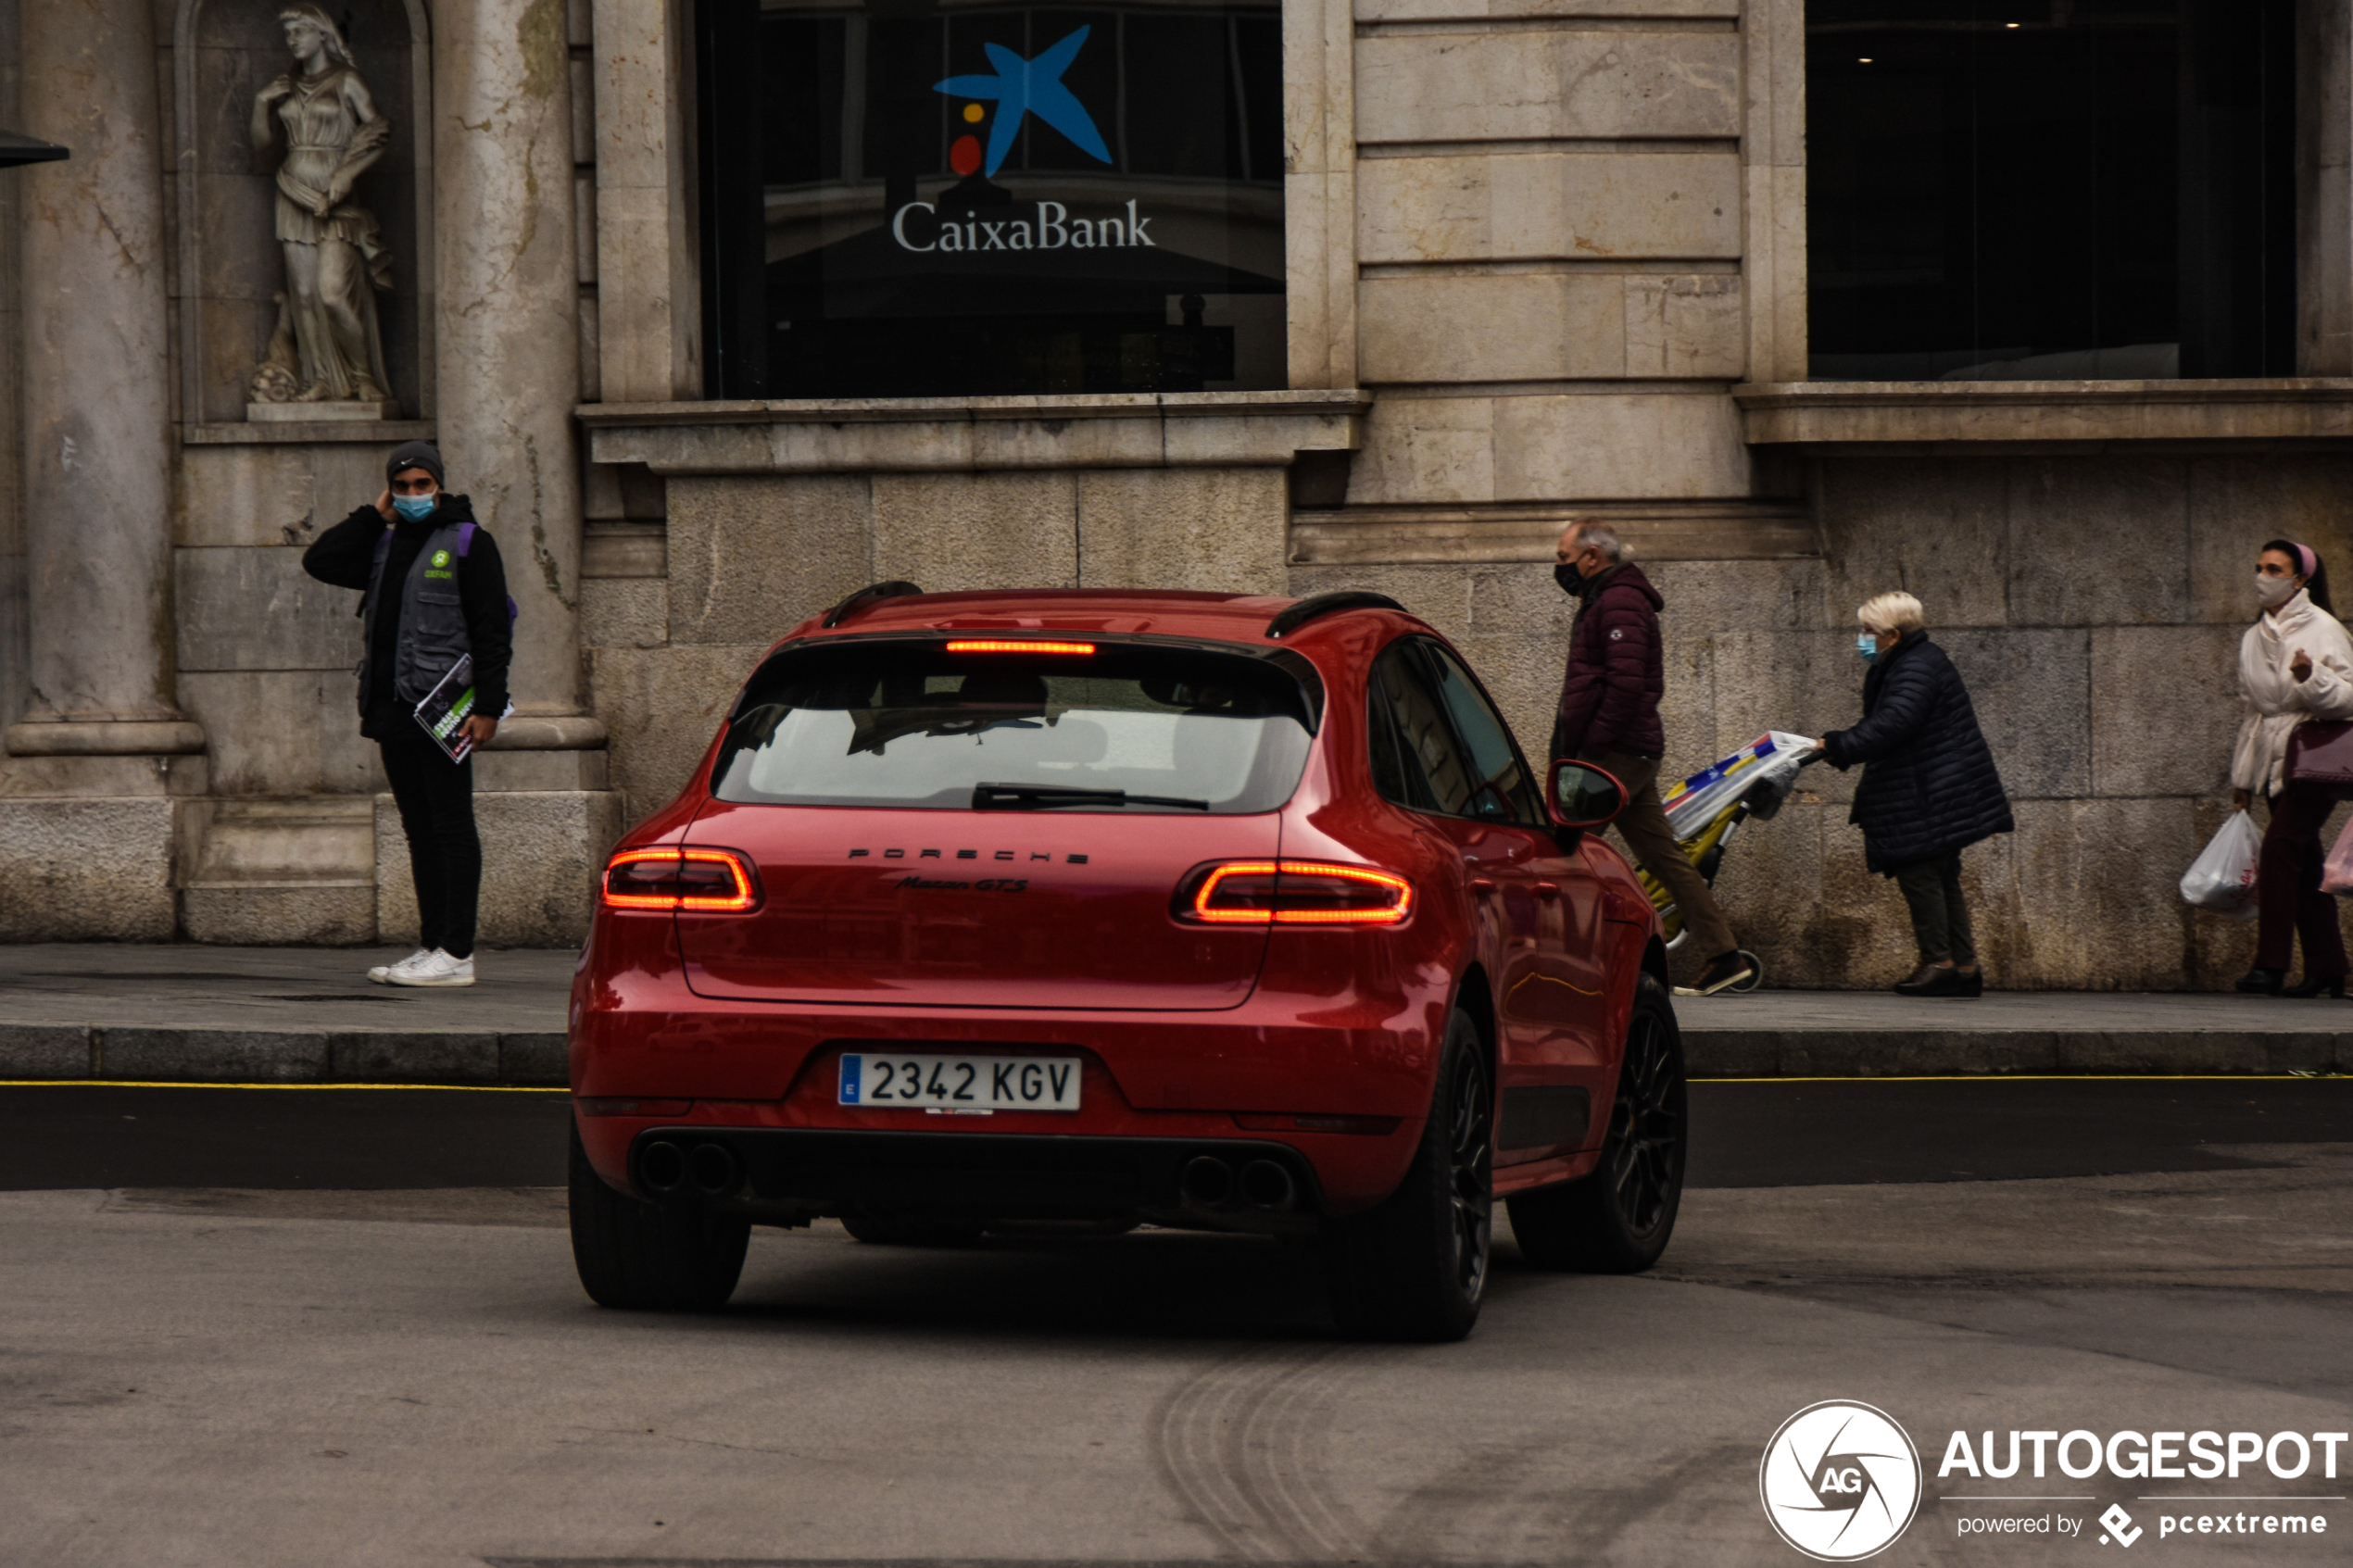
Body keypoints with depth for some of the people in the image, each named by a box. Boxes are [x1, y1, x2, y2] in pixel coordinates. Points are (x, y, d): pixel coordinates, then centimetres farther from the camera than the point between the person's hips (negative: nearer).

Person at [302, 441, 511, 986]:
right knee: (420, 831, 9)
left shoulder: (469, 542, -2)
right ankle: (432, 946, 13)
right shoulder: (383, 545, 18)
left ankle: (457, 955, -8)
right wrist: (376, 515, 9)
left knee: (451, 828, -7)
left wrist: (488, 707, -14)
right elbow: (319, 562, 10)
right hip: (393, 711, 7)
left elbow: (492, 632, -7)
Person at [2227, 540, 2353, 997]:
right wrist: (2242, 778, 22)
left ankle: (2270, 966, -25)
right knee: (2303, 864, 5)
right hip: (2275, 763, 7)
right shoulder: (2254, 640, 17)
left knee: (2280, 845, -20)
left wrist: (2312, 679, -28)